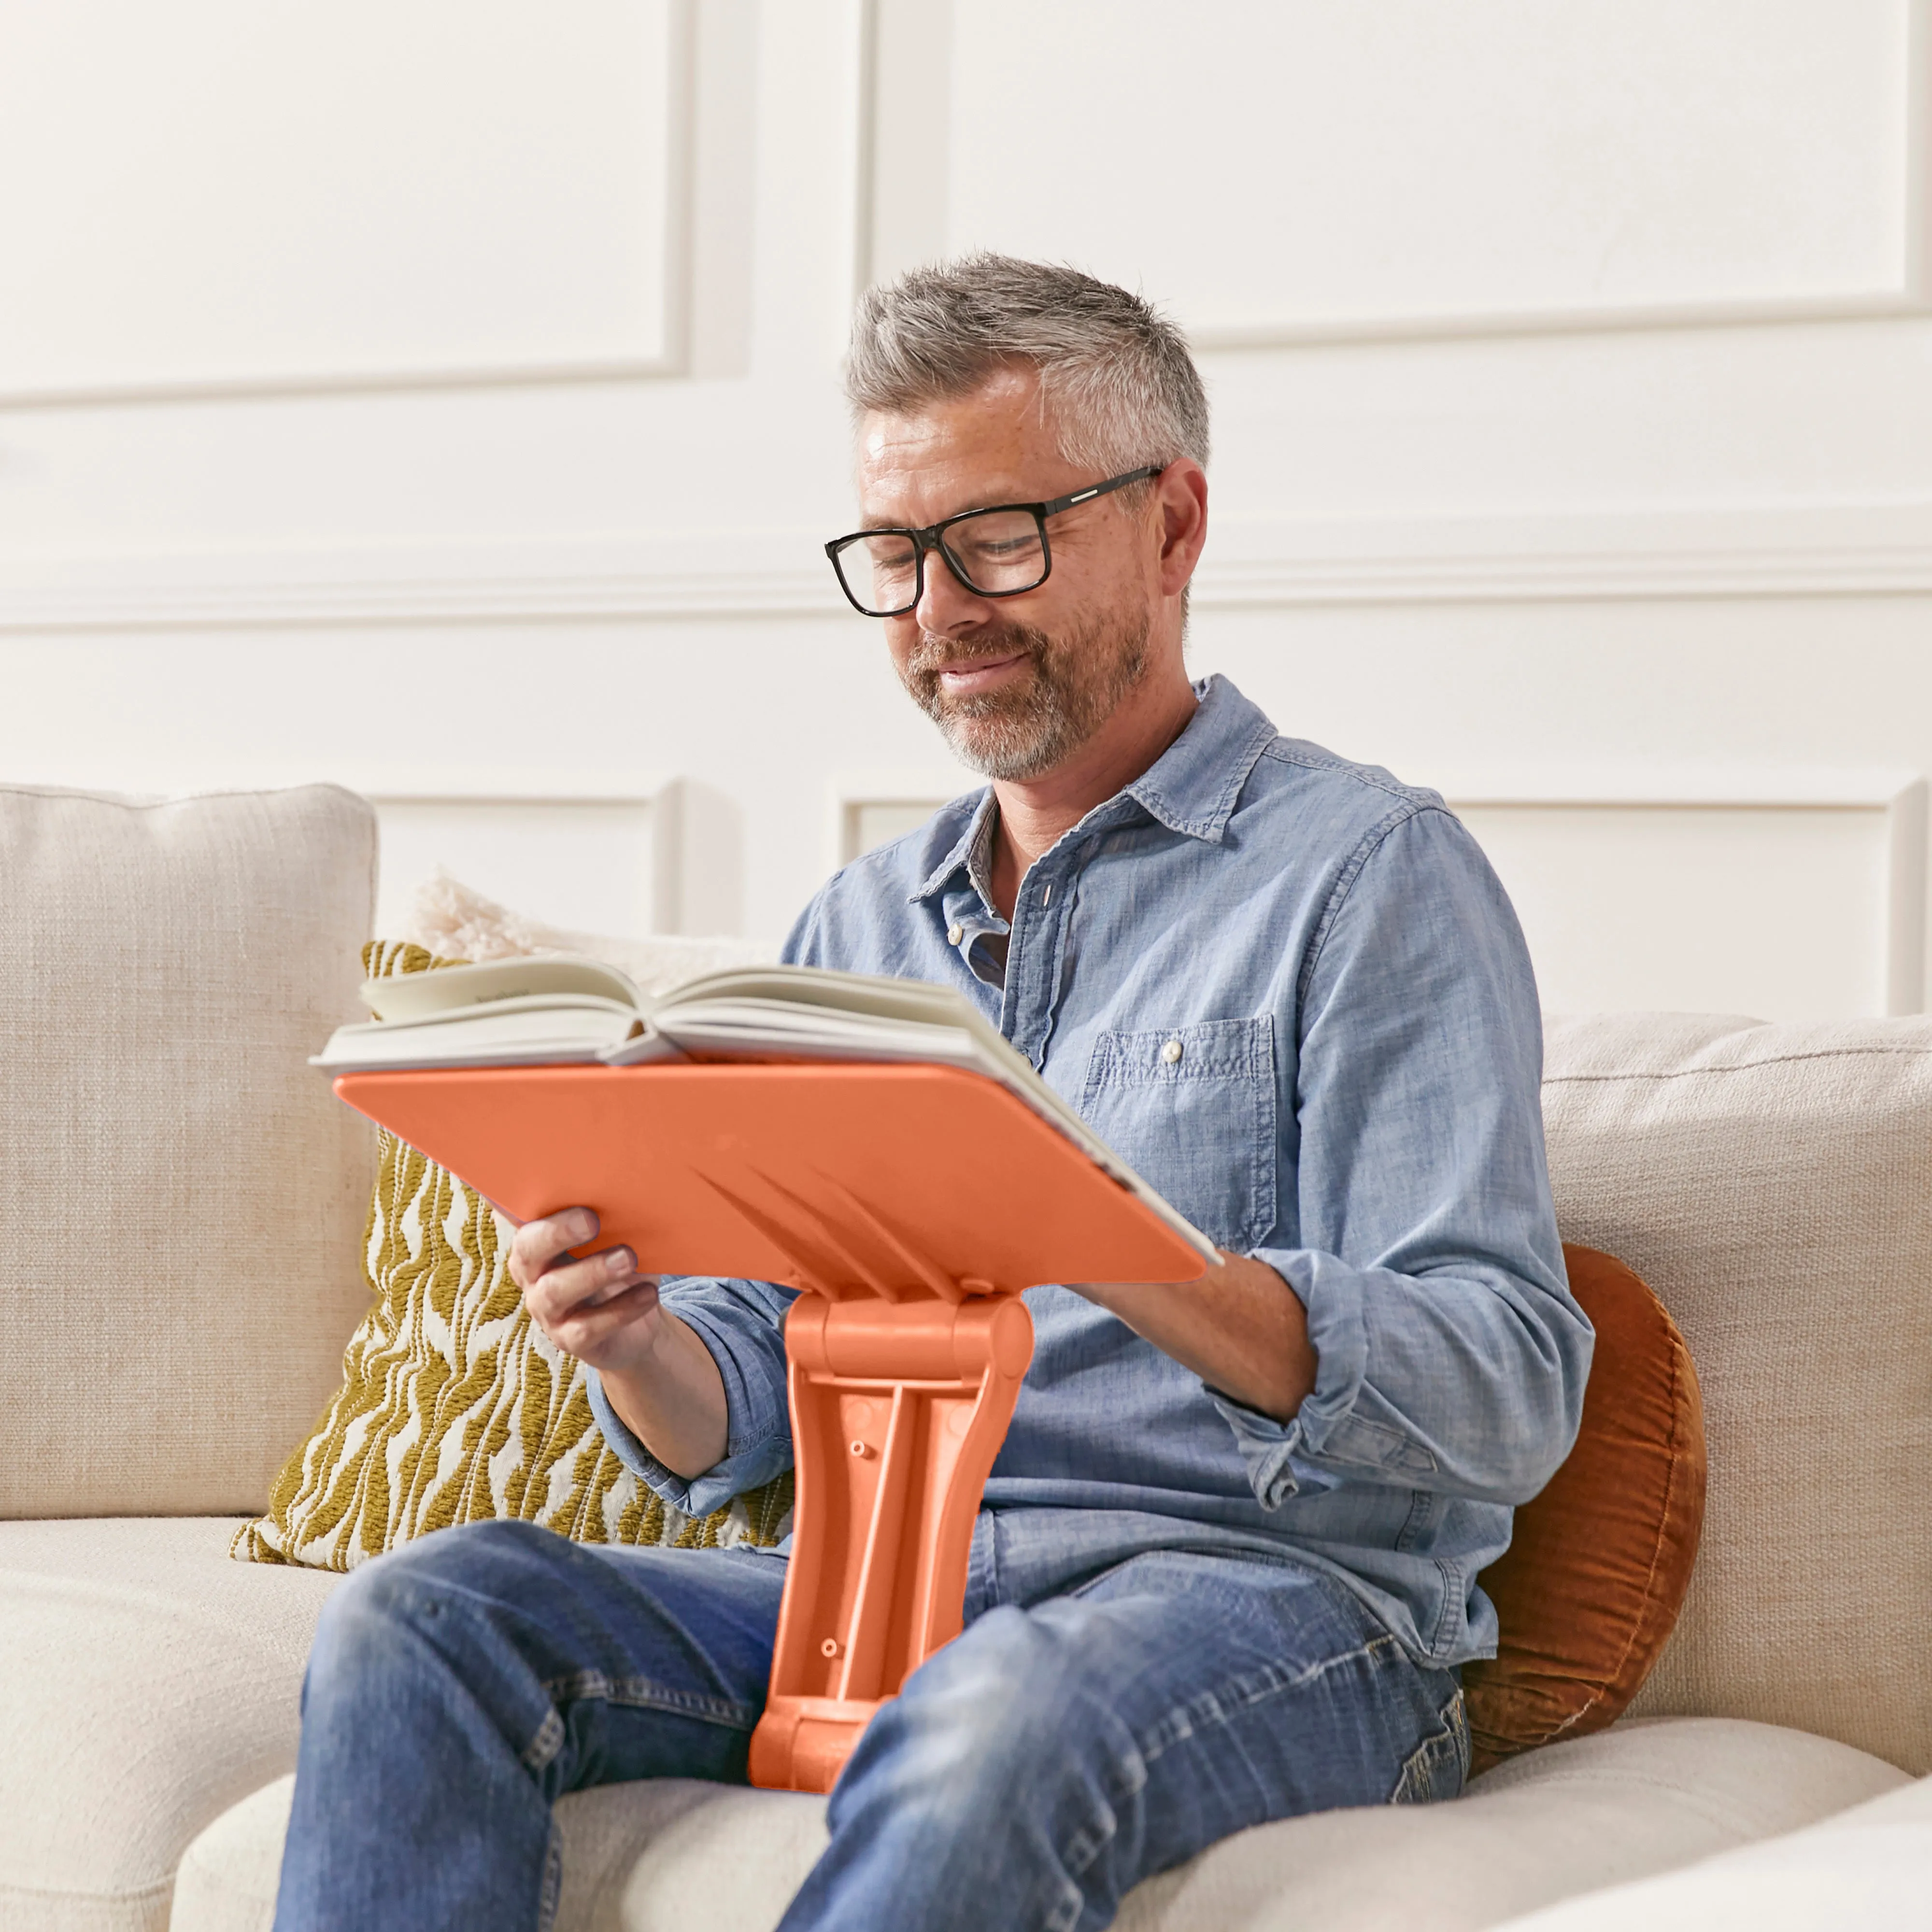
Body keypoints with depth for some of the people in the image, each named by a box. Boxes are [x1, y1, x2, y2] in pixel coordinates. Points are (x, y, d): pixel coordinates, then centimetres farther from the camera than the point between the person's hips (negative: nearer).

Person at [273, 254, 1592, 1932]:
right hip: (879, 1593, 6)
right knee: (429, 1613, -20)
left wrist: (1133, 1265, -28)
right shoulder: (863, 924, 21)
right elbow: (739, 1418, 18)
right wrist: (635, 1344, -7)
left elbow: (1511, 1398, -11)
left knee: (1000, 1722, -39)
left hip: (1272, 1592, -5)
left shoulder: (1366, 869, 1)